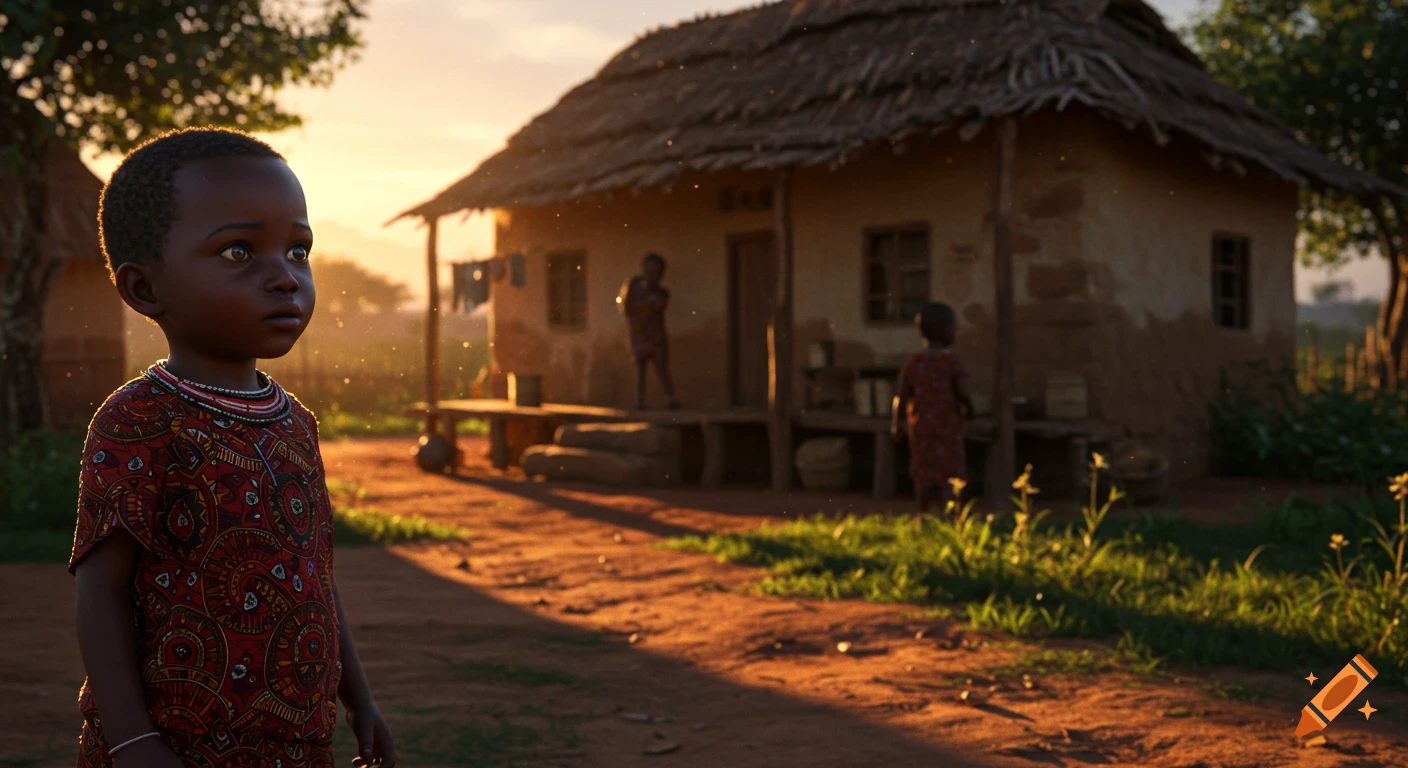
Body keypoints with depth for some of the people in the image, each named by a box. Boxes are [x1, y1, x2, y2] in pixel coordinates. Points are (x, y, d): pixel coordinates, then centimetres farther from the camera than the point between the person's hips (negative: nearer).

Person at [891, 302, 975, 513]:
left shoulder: (913, 362, 1)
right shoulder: (952, 361, -11)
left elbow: (901, 394, -2)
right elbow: (963, 392, -14)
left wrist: (896, 424, 5)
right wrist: (968, 408, 6)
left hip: (921, 425, 4)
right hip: (947, 425, -4)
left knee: (924, 473, 13)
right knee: (950, 474, 1)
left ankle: (923, 514, 16)